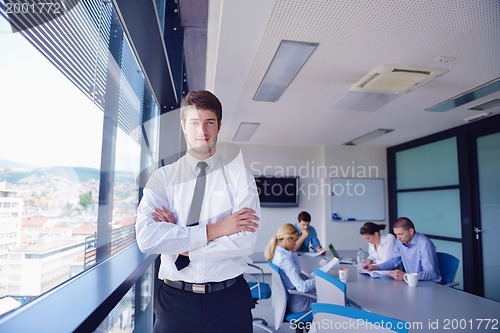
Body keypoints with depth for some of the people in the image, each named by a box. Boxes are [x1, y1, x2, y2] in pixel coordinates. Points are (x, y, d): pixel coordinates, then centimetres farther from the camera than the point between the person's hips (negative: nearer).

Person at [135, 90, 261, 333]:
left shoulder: (239, 175, -4)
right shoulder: (162, 178, -2)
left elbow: (246, 241, -14)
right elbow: (146, 238, -16)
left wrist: (182, 247, -12)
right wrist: (214, 229, -18)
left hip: (229, 298, 0)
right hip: (175, 300, 1)